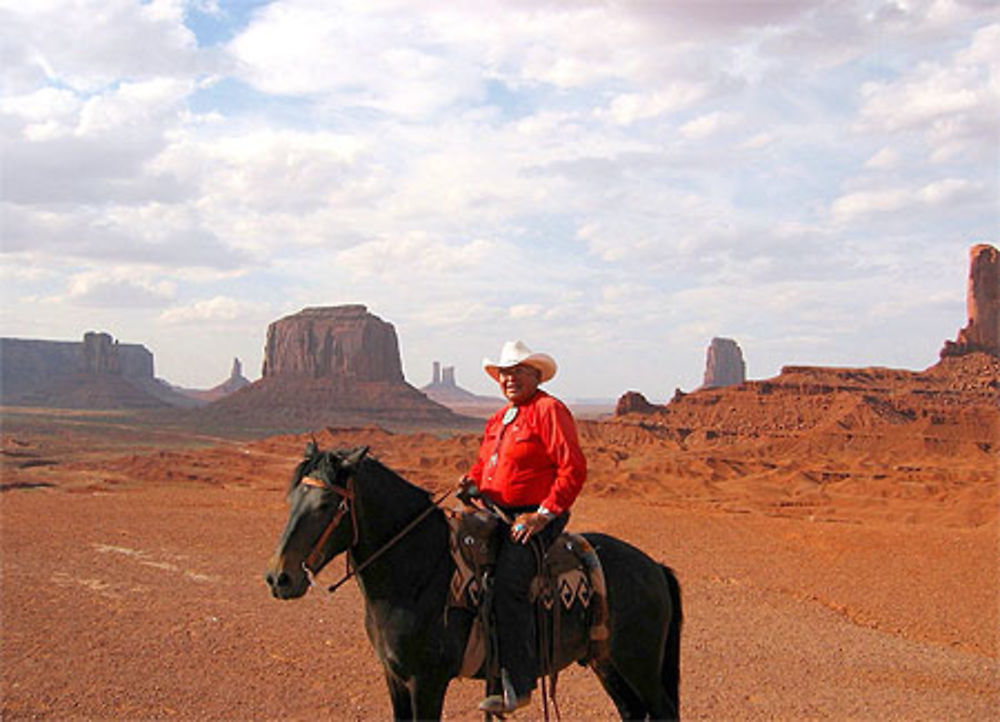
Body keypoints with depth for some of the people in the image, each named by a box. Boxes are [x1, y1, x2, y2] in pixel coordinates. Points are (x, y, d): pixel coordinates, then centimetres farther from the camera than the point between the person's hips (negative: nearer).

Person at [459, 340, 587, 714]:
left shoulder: (549, 410, -6)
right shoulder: (497, 421, 20)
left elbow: (573, 469, -14)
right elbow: (484, 463, 31)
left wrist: (544, 514, -19)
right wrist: (471, 480, 7)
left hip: (535, 518, -9)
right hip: (497, 515, 9)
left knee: (507, 584, -25)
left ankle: (517, 683, -20)